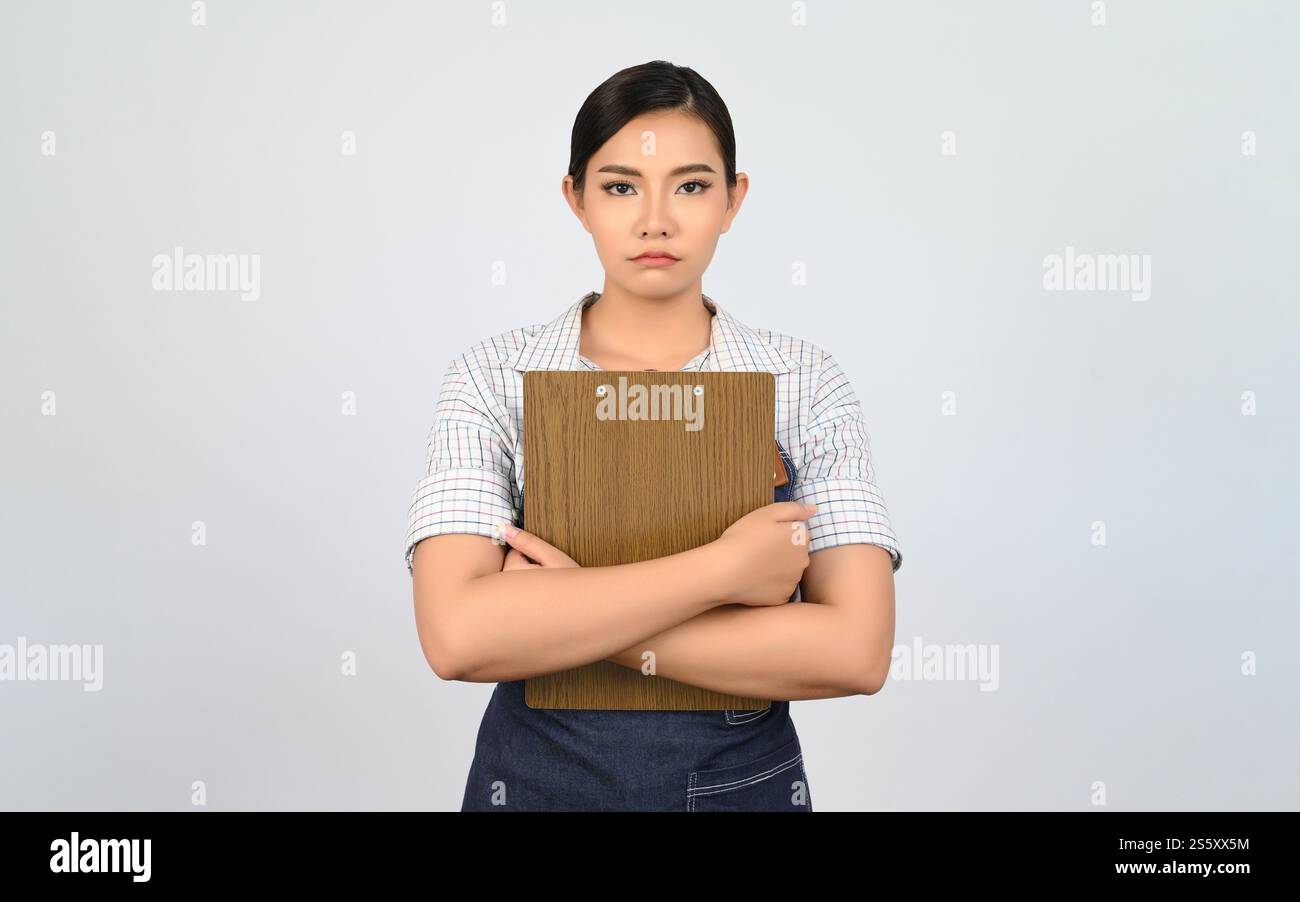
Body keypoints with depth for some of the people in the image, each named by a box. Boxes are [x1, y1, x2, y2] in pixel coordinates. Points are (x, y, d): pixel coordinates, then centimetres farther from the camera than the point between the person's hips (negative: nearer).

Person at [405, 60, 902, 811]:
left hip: (747, 781, 1)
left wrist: (568, 617, -20)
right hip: (539, 780, 0)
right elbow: (457, 634, -21)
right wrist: (723, 568, -22)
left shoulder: (807, 384, -8)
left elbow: (856, 650, -17)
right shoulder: (493, 378, -9)